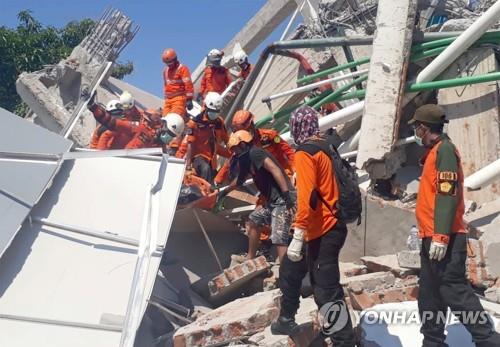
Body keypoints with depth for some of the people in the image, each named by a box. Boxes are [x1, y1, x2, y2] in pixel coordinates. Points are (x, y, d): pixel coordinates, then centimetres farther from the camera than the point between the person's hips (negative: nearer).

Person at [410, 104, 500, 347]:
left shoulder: (444, 149, -11)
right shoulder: (434, 151, 19)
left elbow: (448, 194, -20)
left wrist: (440, 236, -25)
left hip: (444, 240, -10)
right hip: (432, 237, 10)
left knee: (454, 291, -11)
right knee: (429, 296, 12)